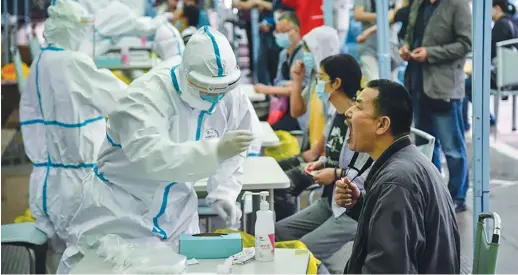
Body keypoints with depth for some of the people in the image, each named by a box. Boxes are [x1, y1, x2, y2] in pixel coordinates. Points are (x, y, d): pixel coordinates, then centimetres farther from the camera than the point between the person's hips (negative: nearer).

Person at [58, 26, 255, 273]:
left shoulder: (233, 99, -8)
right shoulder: (147, 94, -26)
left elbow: (231, 158, 7)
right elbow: (150, 156, -42)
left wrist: (222, 193, -9)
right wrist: (215, 150, -50)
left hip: (176, 211, 4)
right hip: (119, 207, -4)